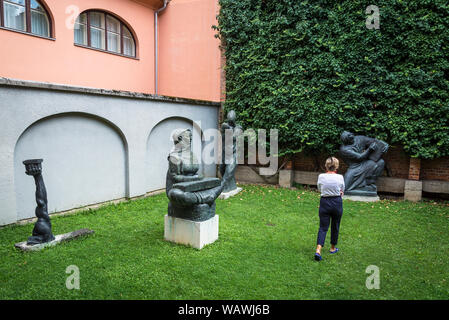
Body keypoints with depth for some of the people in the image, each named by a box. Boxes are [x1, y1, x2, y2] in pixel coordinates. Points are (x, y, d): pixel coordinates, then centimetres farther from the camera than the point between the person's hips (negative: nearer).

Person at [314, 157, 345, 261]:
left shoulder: (321, 176, -8)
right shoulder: (340, 177, -9)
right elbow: (342, 190, 7)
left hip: (324, 202, 0)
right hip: (337, 203, 0)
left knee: (323, 227, 5)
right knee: (335, 226, 18)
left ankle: (318, 250, -12)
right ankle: (333, 248, 34)